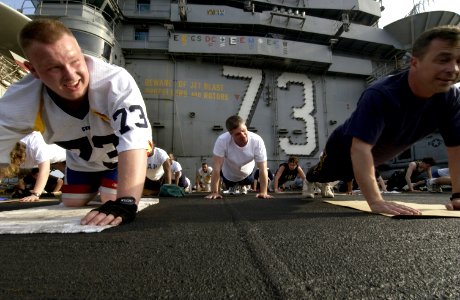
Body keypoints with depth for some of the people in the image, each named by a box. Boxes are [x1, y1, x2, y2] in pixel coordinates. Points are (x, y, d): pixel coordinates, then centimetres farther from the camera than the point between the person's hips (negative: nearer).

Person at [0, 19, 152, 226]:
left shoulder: (116, 81, -41)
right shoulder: (19, 102, -27)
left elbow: (134, 140, -50)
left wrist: (125, 203, -59)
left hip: (124, 157, -3)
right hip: (82, 160, 4)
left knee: (112, 202, -9)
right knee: (71, 206, 14)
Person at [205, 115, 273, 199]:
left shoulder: (257, 141, -37)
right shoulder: (222, 140, -40)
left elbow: (263, 169, -32)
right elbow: (216, 167, -36)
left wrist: (263, 192, -35)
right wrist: (214, 192, -36)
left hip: (246, 173, 1)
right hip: (228, 174, -1)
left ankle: (242, 186, 56)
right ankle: (232, 186, 55)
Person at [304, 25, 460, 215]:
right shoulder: (381, 95, -42)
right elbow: (360, 147, -51)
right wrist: (376, 201, -56)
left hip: (374, 158, 5)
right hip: (345, 148, -5)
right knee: (324, 174, 26)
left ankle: (325, 185, 68)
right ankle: (309, 180, 62)